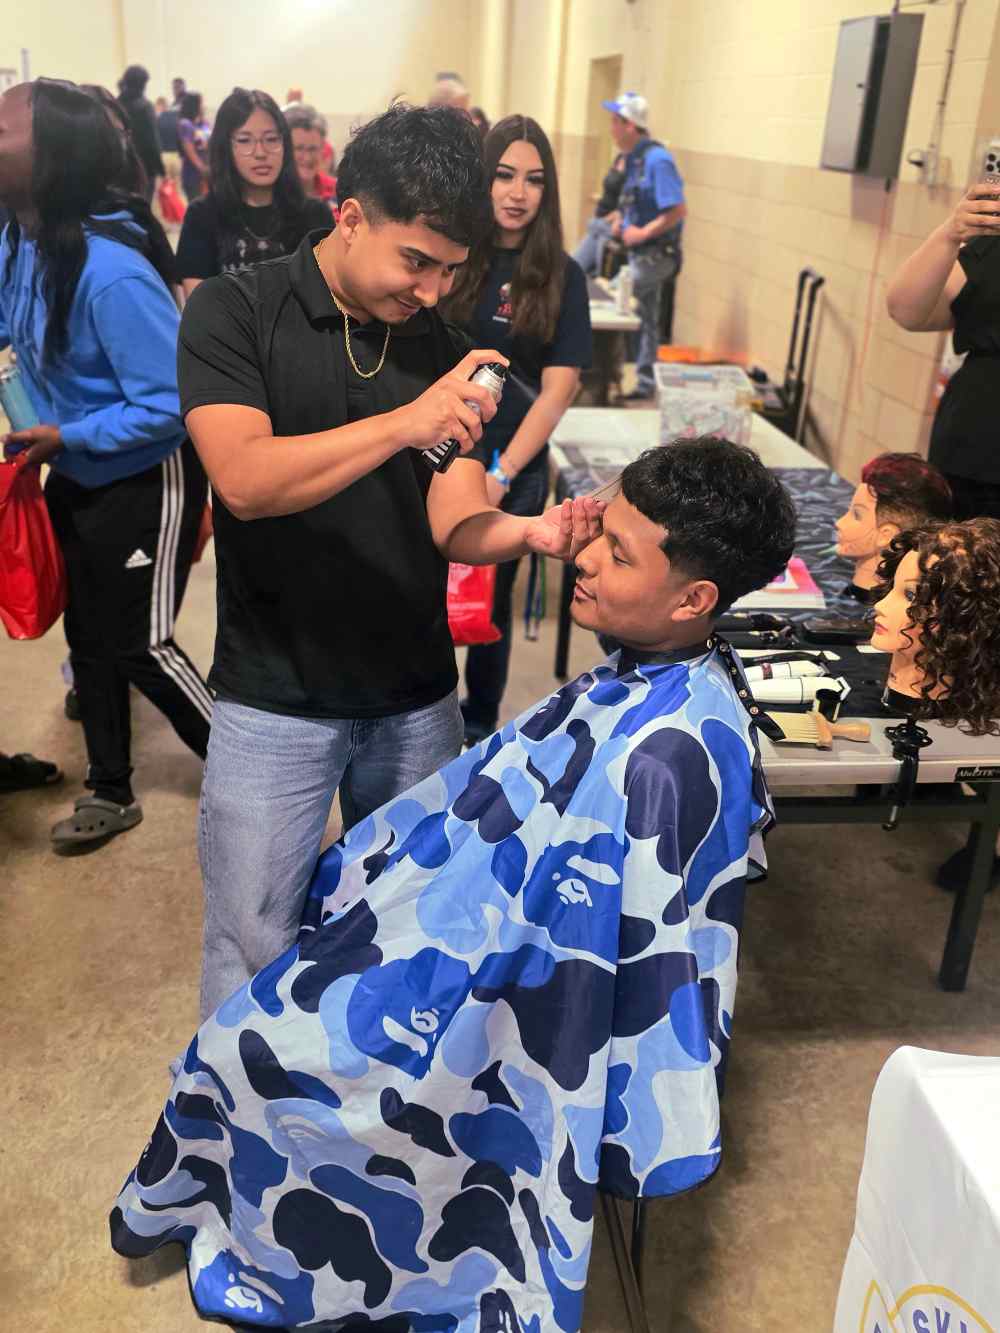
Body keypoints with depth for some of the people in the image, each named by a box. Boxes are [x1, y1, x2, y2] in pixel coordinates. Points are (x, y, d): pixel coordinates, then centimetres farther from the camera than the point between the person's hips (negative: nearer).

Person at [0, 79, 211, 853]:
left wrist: (66, 436, -22)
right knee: (88, 635, 17)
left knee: (140, 645, 1)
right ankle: (111, 793, 35)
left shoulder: (111, 271, -30)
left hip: (145, 481, -9)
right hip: (77, 477, 9)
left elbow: (172, 401, -29)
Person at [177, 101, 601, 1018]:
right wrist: (405, 423, -34)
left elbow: (454, 519, -5)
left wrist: (529, 532, -27)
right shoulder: (234, 312, -8)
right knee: (254, 949, 7)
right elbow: (244, 480, -23)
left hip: (417, 697, 4)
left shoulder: (440, 348, 3)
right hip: (277, 701, -3)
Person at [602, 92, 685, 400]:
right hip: (639, 254, 9)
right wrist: (621, 222, 6)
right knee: (645, 319, 13)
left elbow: (678, 210, -25)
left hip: (656, 255, -9)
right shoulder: (634, 158, 9)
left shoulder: (657, 160, -18)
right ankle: (645, 382, 21)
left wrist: (643, 233, -21)